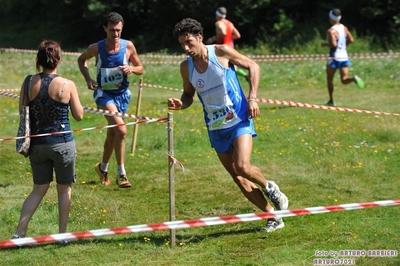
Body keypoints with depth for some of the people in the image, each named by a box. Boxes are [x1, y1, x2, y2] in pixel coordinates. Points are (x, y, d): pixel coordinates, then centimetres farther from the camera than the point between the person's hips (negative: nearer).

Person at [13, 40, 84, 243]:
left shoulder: (29, 83, -5)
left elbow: (22, 111, 4)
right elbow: (79, 115, -4)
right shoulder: (67, 85, -12)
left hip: (37, 144, 3)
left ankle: (19, 232, 3)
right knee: (64, 189, 14)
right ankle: (62, 233, 20)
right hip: (62, 143, -3)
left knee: (39, 189, 14)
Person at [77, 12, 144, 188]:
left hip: (122, 94, 4)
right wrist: (88, 79, -5)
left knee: (112, 133, 16)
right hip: (104, 94, -3)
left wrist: (131, 69, -18)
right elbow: (81, 60, 9)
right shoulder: (96, 48, -12)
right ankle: (121, 173, -15)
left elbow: (140, 68, 4)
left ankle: (103, 167, 39)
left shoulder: (128, 46, -8)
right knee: (121, 130, -22)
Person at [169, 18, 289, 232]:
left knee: (242, 167, -22)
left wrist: (252, 98, -10)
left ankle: (269, 187, 10)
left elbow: (253, 66, -1)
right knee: (239, 179, 3)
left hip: (239, 120, -4)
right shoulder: (186, 67, 0)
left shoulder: (221, 52, -11)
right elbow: (189, 95, 15)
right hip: (216, 129, 5)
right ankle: (273, 217, 14)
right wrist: (180, 104, -8)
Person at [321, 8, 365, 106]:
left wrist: (325, 44, -8)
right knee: (344, 80, 3)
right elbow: (351, 40, 7)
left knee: (329, 79, 14)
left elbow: (334, 44, -25)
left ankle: (331, 100, 17)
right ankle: (354, 79, -29)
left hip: (334, 58, -5)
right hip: (344, 57, 5)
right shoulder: (344, 28, 5)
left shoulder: (331, 31, -15)